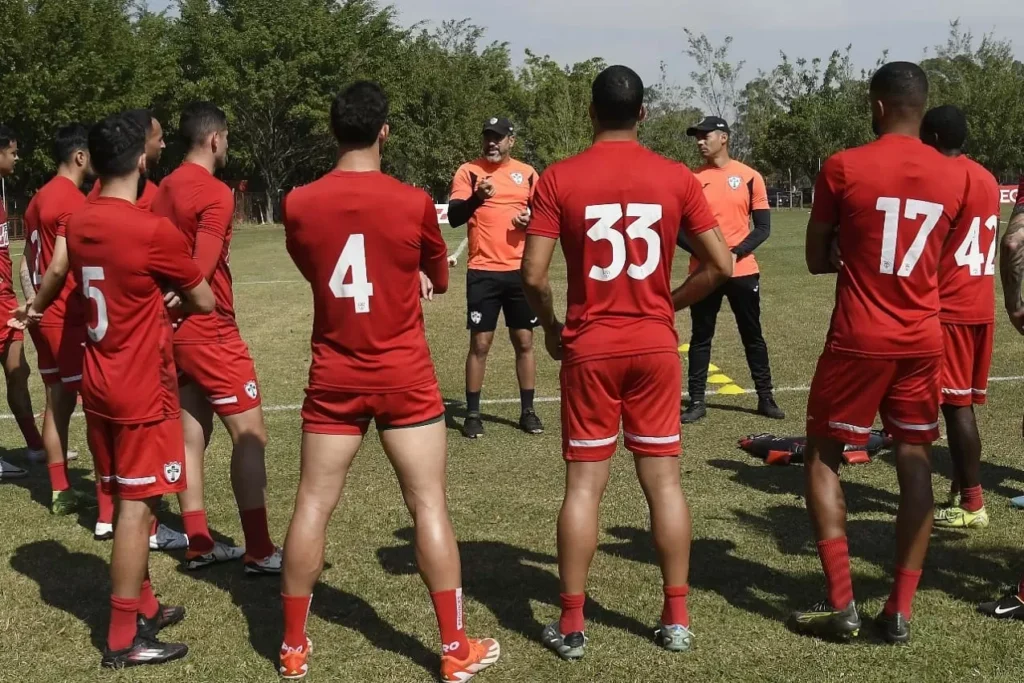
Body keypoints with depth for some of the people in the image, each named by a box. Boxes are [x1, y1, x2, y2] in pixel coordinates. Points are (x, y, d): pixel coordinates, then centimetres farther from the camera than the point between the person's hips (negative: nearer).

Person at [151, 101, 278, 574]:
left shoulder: (164, 190, 11)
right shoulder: (216, 194, -14)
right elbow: (201, 270, -23)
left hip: (175, 333, 9)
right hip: (211, 334, -9)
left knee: (191, 437, 12)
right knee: (249, 434, -3)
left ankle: (199, 544, 18)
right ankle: (259, 552, -1)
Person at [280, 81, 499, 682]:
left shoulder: (298, 205, -5)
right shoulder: (413, 202, -10)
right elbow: (439, 280, 8)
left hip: (333, 377, 2)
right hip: (405, 376, -2)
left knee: (314, 505, 10)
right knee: (429, 504, 4)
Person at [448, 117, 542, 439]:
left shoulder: (527, 174, 9)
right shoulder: (468, 171, 0)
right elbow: (454, 217, -11)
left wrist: (531, 218, -7)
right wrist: (477, 198, -30)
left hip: (520, 270, 3)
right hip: (483, 272, -3)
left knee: (524, 342, 8)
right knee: (480, 343, 0)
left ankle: (527, 411, 17)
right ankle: (472, 414, 10)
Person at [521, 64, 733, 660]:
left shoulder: (559, 179, -6)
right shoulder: (676, 178, -1)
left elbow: (533, 276, -10)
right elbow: (722, 266, -2)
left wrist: (551, 326, 8)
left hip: (589, 348, -1)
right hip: (656, 347, 1)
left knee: (584, 486, 5)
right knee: (665, 481, 9)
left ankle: (572, 625, 10)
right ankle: (677, 619, 15)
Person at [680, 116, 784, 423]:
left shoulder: (750, 177, -1)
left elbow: (763, 227, -1)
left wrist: (735, 253, -15)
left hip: (743, 271, -1)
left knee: (753, 336, 8)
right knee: (701, 337, 5)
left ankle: (766, 398, 17)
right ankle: (697, 402, 11)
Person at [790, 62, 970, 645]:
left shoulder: (844, 168, -9)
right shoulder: (956, 175, 3)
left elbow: (817, 260, 0)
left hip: (860, 339, -3)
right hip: (924, 340, 4)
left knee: (822, 458, 9)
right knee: (916, 464, 9)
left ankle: (841, 603, 3)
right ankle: (902, 609, 8)